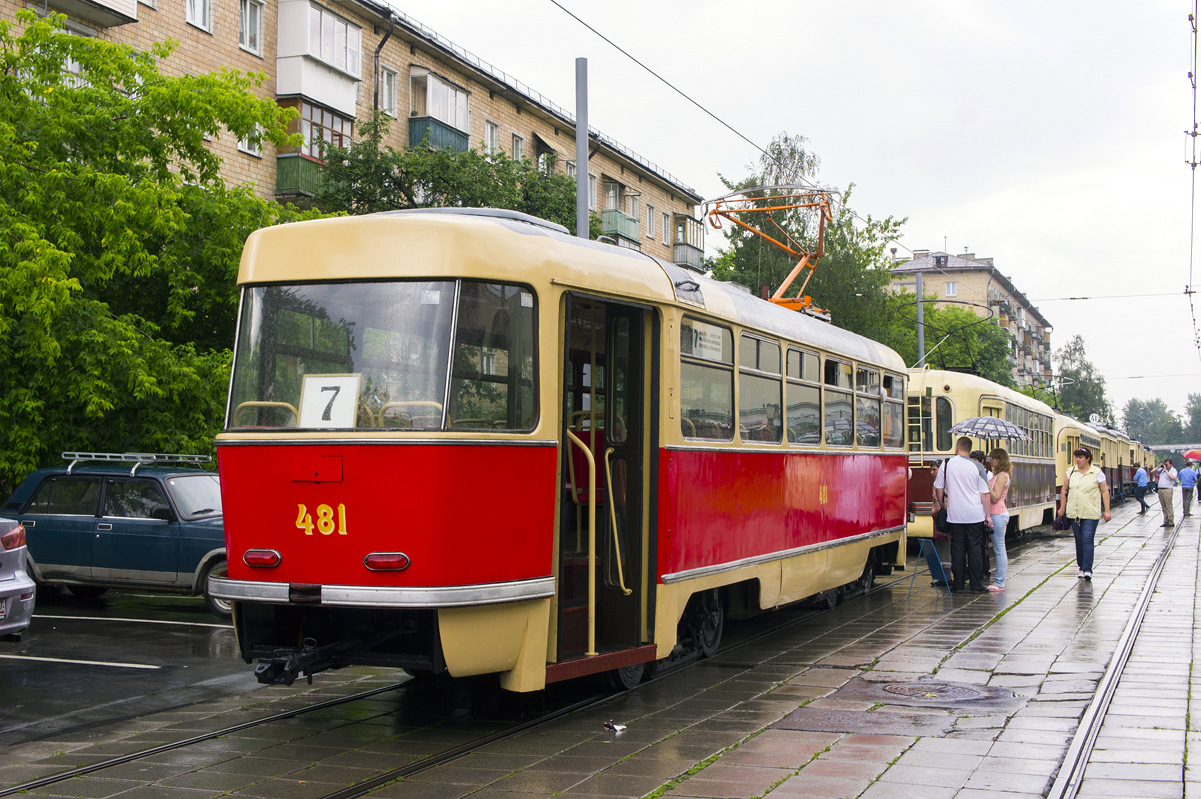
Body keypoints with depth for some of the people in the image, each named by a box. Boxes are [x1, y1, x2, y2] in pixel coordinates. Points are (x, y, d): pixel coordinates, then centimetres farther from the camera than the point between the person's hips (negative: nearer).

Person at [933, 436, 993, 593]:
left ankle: (958, 584, 11)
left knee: (957, 548, 8)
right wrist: (987, 516, 4)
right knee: (974, 548, 4)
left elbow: (938, 489, 4)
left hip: (955, 515, 1)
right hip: (975, 515, -1)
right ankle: (977, 585, 5)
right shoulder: (976, 467, -2)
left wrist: (943, 504, 19)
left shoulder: (947, 464, 0)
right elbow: (984, 494, -2)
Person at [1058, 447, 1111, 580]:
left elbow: (1105, 491, -1)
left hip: (1090, 514, -4)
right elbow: (1065, 490, 16)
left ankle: (1087, 569, -14)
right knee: (1079, 541, 9)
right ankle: (1081, 567, 20)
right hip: (1074, 513, 4)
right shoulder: (1071, 472, 9)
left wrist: (1107, 511, -5)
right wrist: (1063, 508, 16)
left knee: (1087, 540, -12)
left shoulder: (1097, 473, -2)